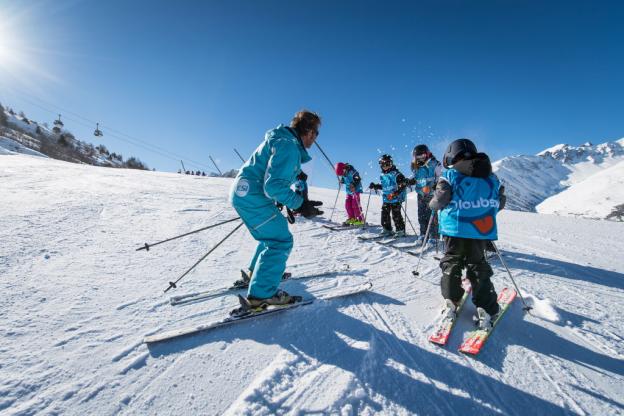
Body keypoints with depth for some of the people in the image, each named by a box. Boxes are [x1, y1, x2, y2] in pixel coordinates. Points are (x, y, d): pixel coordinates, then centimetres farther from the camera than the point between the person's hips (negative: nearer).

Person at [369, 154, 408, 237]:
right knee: (384, 214, 8)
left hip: (395, 199, -7)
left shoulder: (396, 173, -10)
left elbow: (403, 184, -15)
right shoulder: (382, 175, 13)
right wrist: (375, 186, 12)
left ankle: (401, 230, 9)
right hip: (386, 199, 7)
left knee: (396, 215, -4)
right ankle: (387, 229, 21)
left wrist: (395, 193, -26)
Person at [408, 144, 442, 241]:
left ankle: (433, 237, 3)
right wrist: (409, 181, 1)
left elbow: (440, 178, -6)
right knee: (421, 216, 10)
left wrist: (432, 187, -21)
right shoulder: (416, 166, 8)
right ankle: (423, 235, 21)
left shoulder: (434, 164, -8)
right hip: (421, 194, 6)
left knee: (431, 216, -5)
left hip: (431, 194, -6)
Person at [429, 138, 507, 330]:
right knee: (478, 265, 13)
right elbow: (499, 203, 13)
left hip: (455, 228, -3)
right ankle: (487, 309, 12)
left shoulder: (450, 177, -6)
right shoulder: (491, 178, 9)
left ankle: (451, 301, 16)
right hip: (480, 229, 4)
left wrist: (433, 203, 12)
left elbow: (438, 202, -9)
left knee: (451, 262, 12)